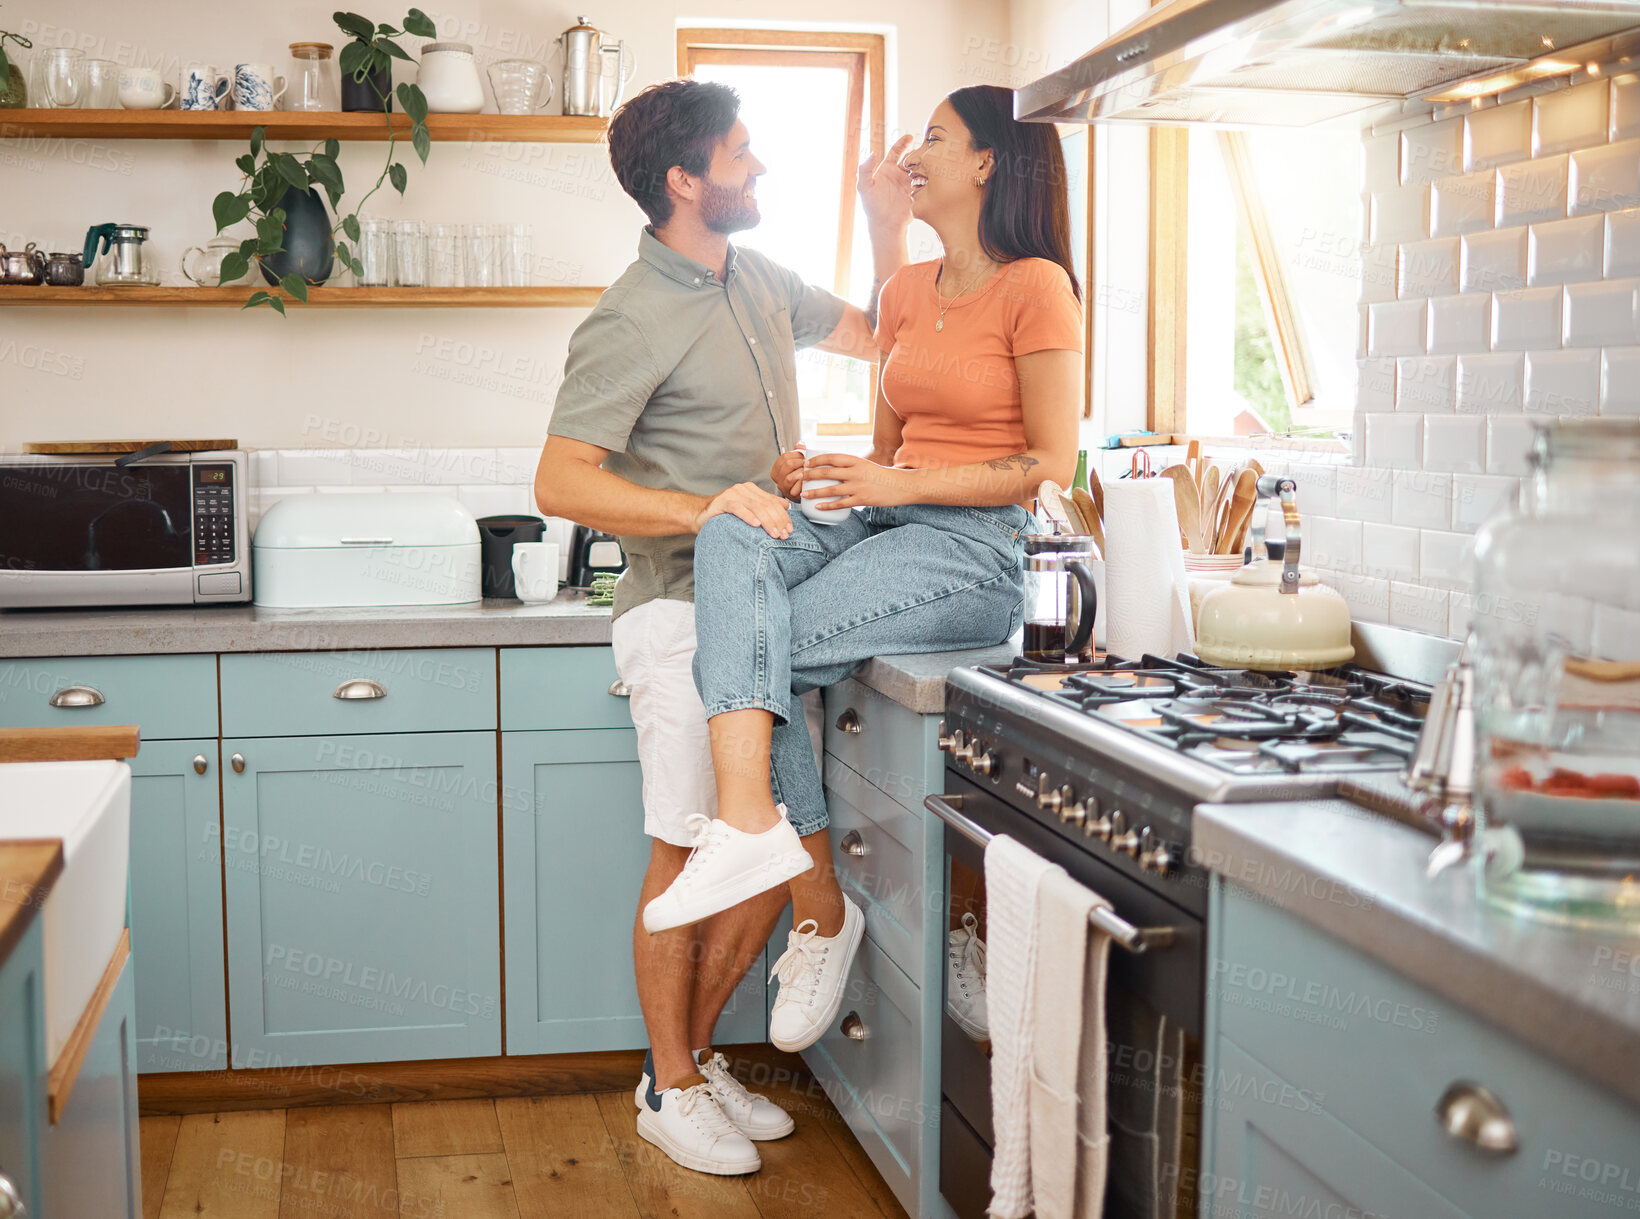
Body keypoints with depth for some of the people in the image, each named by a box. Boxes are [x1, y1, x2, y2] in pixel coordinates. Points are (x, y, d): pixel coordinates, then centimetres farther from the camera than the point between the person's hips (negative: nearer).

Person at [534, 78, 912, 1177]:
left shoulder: (759, 281, 14)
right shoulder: (633, 322, -12)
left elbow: (877, 339, 28)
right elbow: (563, 481, -19)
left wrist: (889, 222, 17)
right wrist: (702, 509, -30)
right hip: (685, 617, -8)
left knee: (789, 849, 9)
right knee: (688, 853, -1)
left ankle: (693, 1052, 26)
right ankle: (671, 1090, 17)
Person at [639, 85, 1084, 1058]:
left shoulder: (1036, 287, -3)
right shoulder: (908, 292, 21)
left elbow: (1051, 463, -8)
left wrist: (899, 484, -14)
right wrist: (822, 472, 2)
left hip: (976, 550, -7)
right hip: (881, 532, 7)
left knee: (752, 649, -24)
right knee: (735, 536, -25)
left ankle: (822, 908, -17)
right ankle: (750, 824, -30)